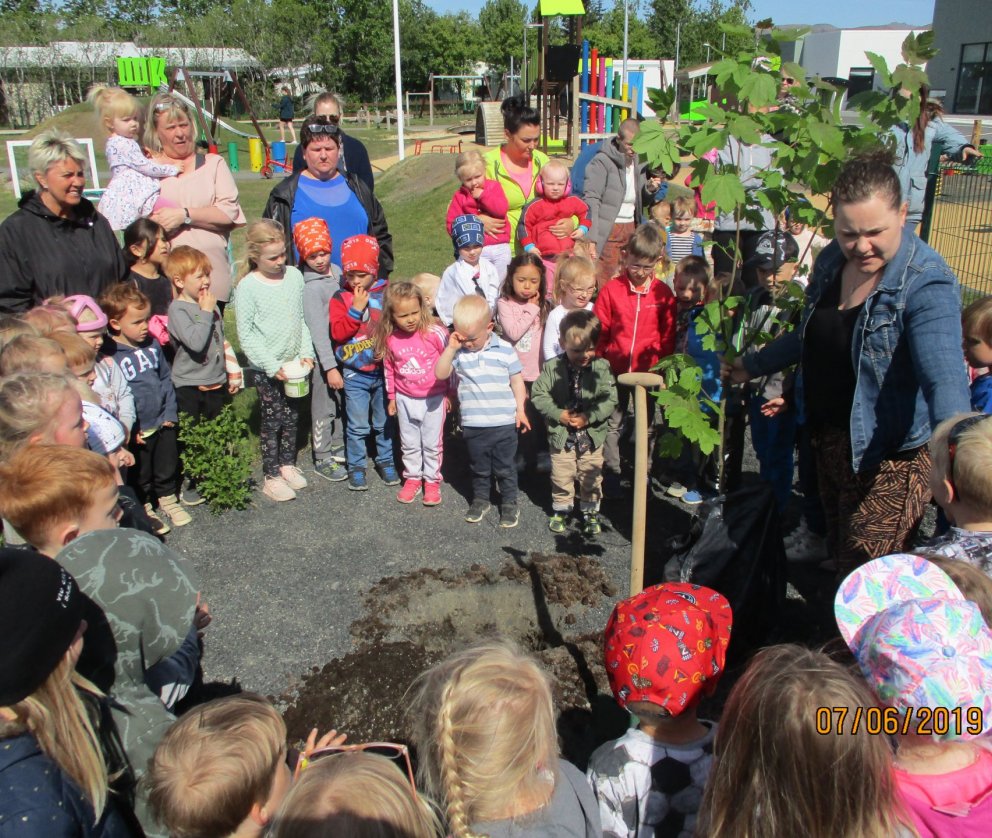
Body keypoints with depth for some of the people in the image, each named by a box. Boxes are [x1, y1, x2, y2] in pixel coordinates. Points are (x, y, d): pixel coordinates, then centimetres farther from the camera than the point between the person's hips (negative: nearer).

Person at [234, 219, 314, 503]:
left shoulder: (294, 276, 0)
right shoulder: (248, 286, -13)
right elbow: (246, 334, -12)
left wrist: (306, 352, -2)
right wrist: (273, 366, -15)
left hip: (294, 363, 4)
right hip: (266, 368, -4)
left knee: (292, 416, 14)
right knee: (272, 420, 3)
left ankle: (288, 464, 33)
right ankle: (272, 477, 16)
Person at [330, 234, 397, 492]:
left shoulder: (387, 293, -3)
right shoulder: (340, 298, -6)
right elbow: (338, 333, -16)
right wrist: (356, 309, -22)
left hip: (384, 370, 2)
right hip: (355, 374, -1)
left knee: (385, 421, 14)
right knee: (357, 425, 4)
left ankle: (386, 461, 30)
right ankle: (356, 467, 20)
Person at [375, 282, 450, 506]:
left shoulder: (435, 333, -19)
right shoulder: (390, 339, -9)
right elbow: (389, 369, 6)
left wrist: (451, 393, -2)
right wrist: (391, 397, 12)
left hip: (434, 398, -3)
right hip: (405, 399, 3)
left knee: (432, 444, 10)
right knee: (409, 443, 16)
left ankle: (432, 481, 26)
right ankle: (412, 478, 32)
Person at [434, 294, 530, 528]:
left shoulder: (504, 350, -7)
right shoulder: (458, 352, -2)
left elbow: (517, 381, 0)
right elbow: (440, 374, -10)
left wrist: (520, 409, -3)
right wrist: (451, 348, -18)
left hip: (504, 423, -2)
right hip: (473, 424, 2)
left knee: (505, 467, 11)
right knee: (479, 467, 18)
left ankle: (509, 503, 26)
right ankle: (480, 500, 36)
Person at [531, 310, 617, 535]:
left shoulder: (601, 368, -11)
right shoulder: (552, 367, -11)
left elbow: (610, 399, -11)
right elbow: (538, 394, -7)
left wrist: (589, 417, -21)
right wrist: (558, 414, -18)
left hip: (592, 435, 0)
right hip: (561, 435, 0)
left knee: (591, 477, 14)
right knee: (561, 476, 13)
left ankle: (590, 511, 32)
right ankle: (561, 509, 33)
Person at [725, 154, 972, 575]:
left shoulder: (927, 286, -20)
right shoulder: (831, 260, 2)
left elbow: (945, 378, -33)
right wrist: (753, 366, 29)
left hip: (891, 455, -7)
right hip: (829, 441, 7)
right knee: (840, 557, 18)